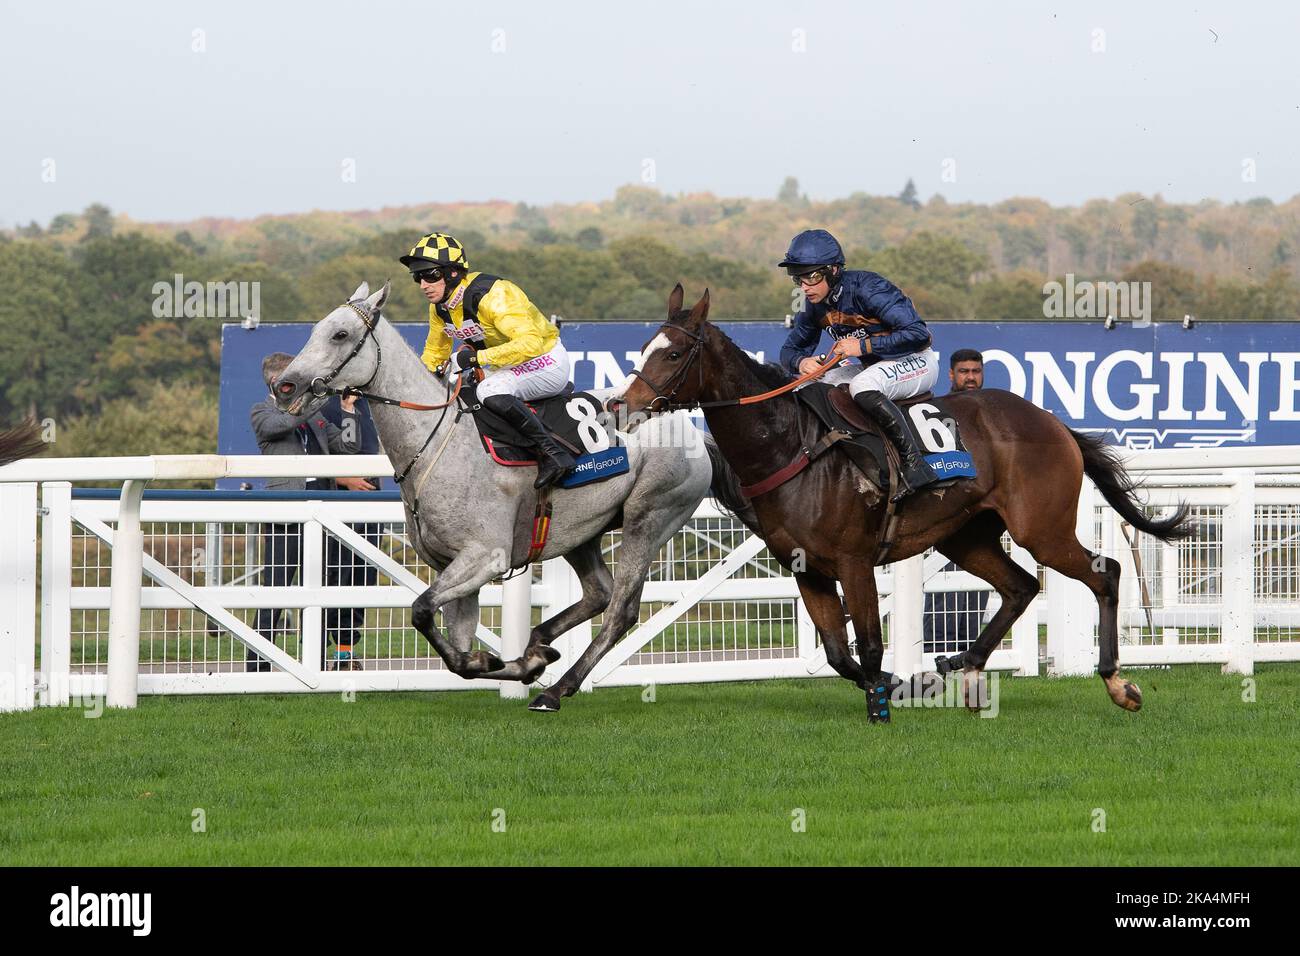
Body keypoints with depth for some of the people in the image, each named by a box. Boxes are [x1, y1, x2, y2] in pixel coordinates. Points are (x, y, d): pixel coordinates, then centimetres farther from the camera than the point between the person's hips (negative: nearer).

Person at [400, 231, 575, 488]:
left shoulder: (491, 295, -29)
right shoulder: (440, 308, 0)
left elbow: (530, 342, -38)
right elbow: (434, 353, 16)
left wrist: (477, 357, -38)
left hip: (546, 359, -9)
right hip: (506, 367, 9)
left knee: (491, 392, -34)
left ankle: (553, 454, -29)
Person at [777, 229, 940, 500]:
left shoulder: (866, 288, -26)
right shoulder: (814, 306, -3)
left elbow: (919, 334, -28)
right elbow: (791, 349, 7)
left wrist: (864, 346, -30)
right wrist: (800, 362, -19)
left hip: (916, 362, -8)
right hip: (872, 367, 8)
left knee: (862, 386, -36)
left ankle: (914, 465, -35)